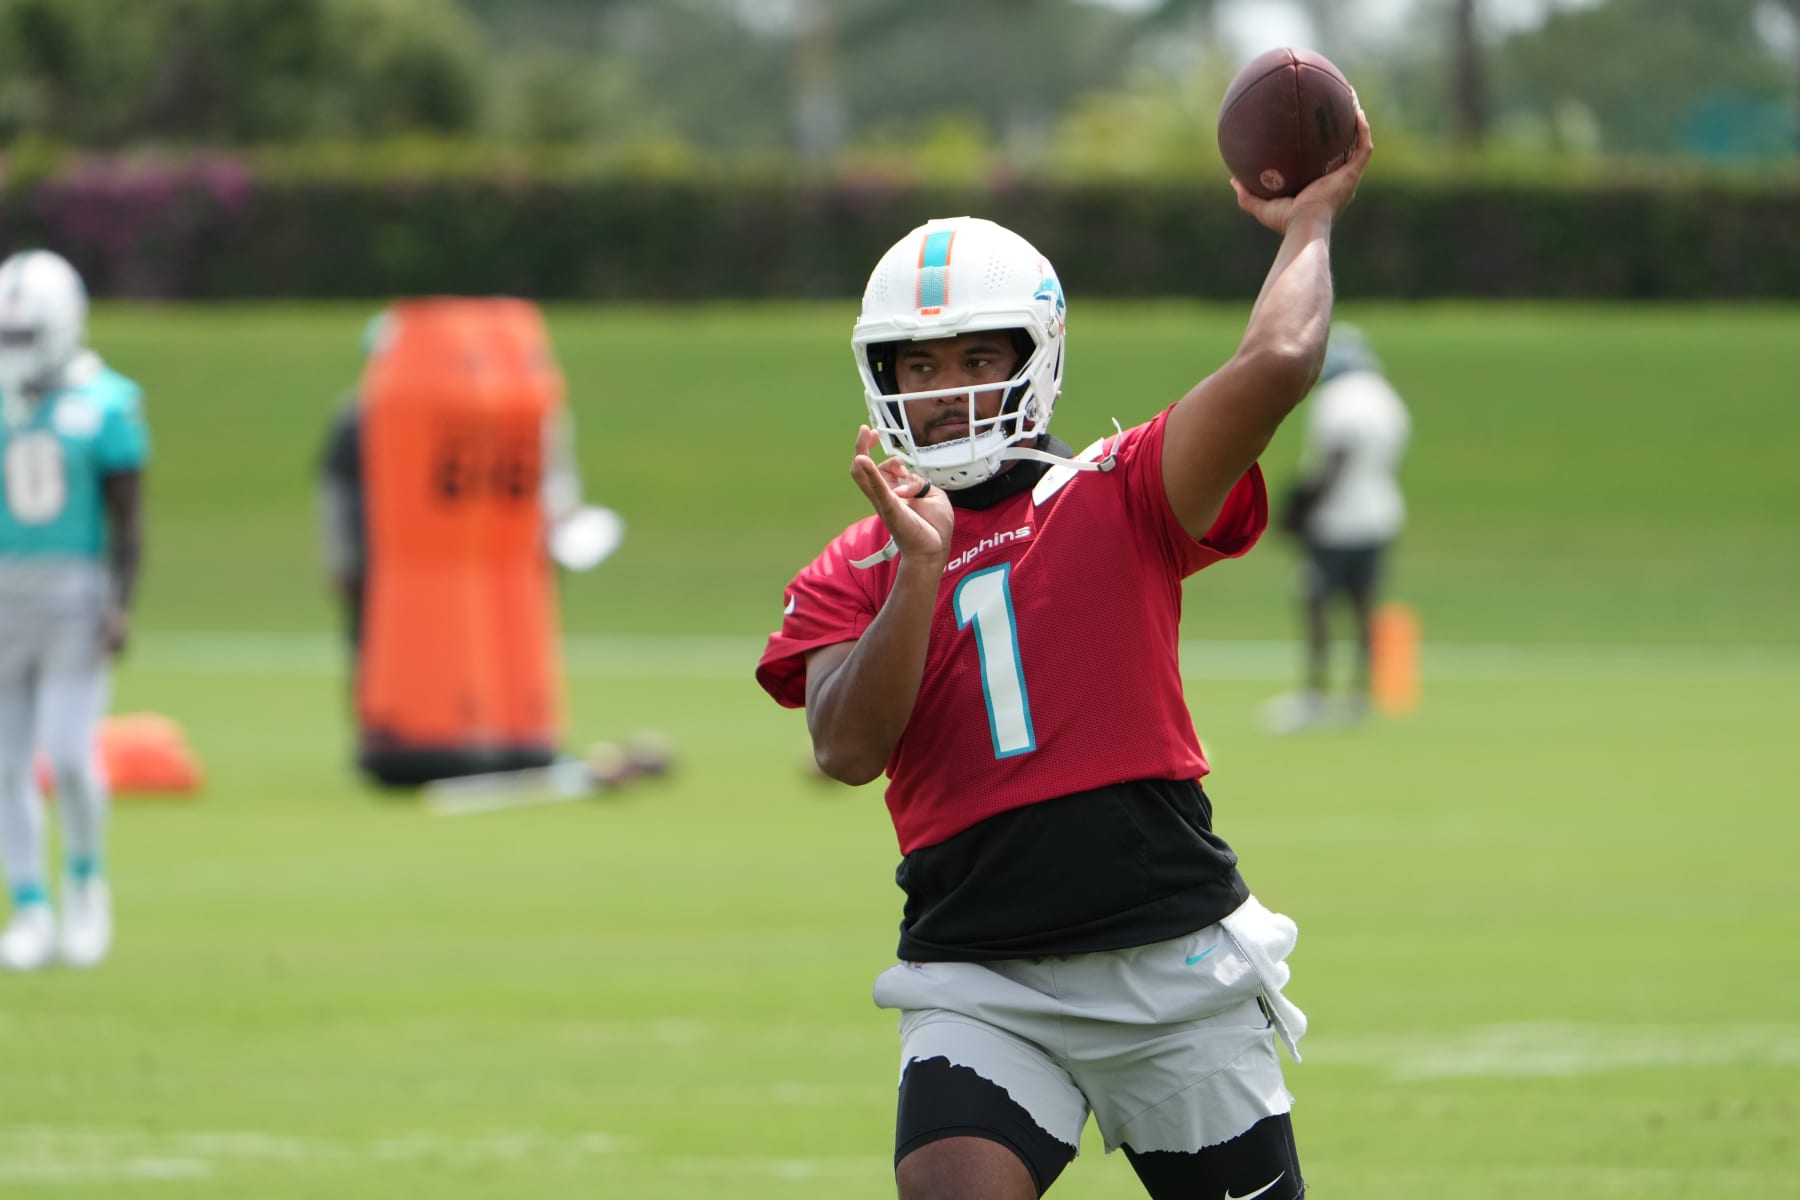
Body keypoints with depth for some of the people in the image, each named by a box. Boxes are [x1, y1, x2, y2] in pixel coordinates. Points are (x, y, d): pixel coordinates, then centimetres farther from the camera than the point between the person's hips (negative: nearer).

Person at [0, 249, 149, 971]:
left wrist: (121, 607, -13)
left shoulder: (104, 406, -5)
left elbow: (128, 520, -3)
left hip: (77, 595, -4)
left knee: (67, 752, -13)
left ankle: (85, 878, 12)